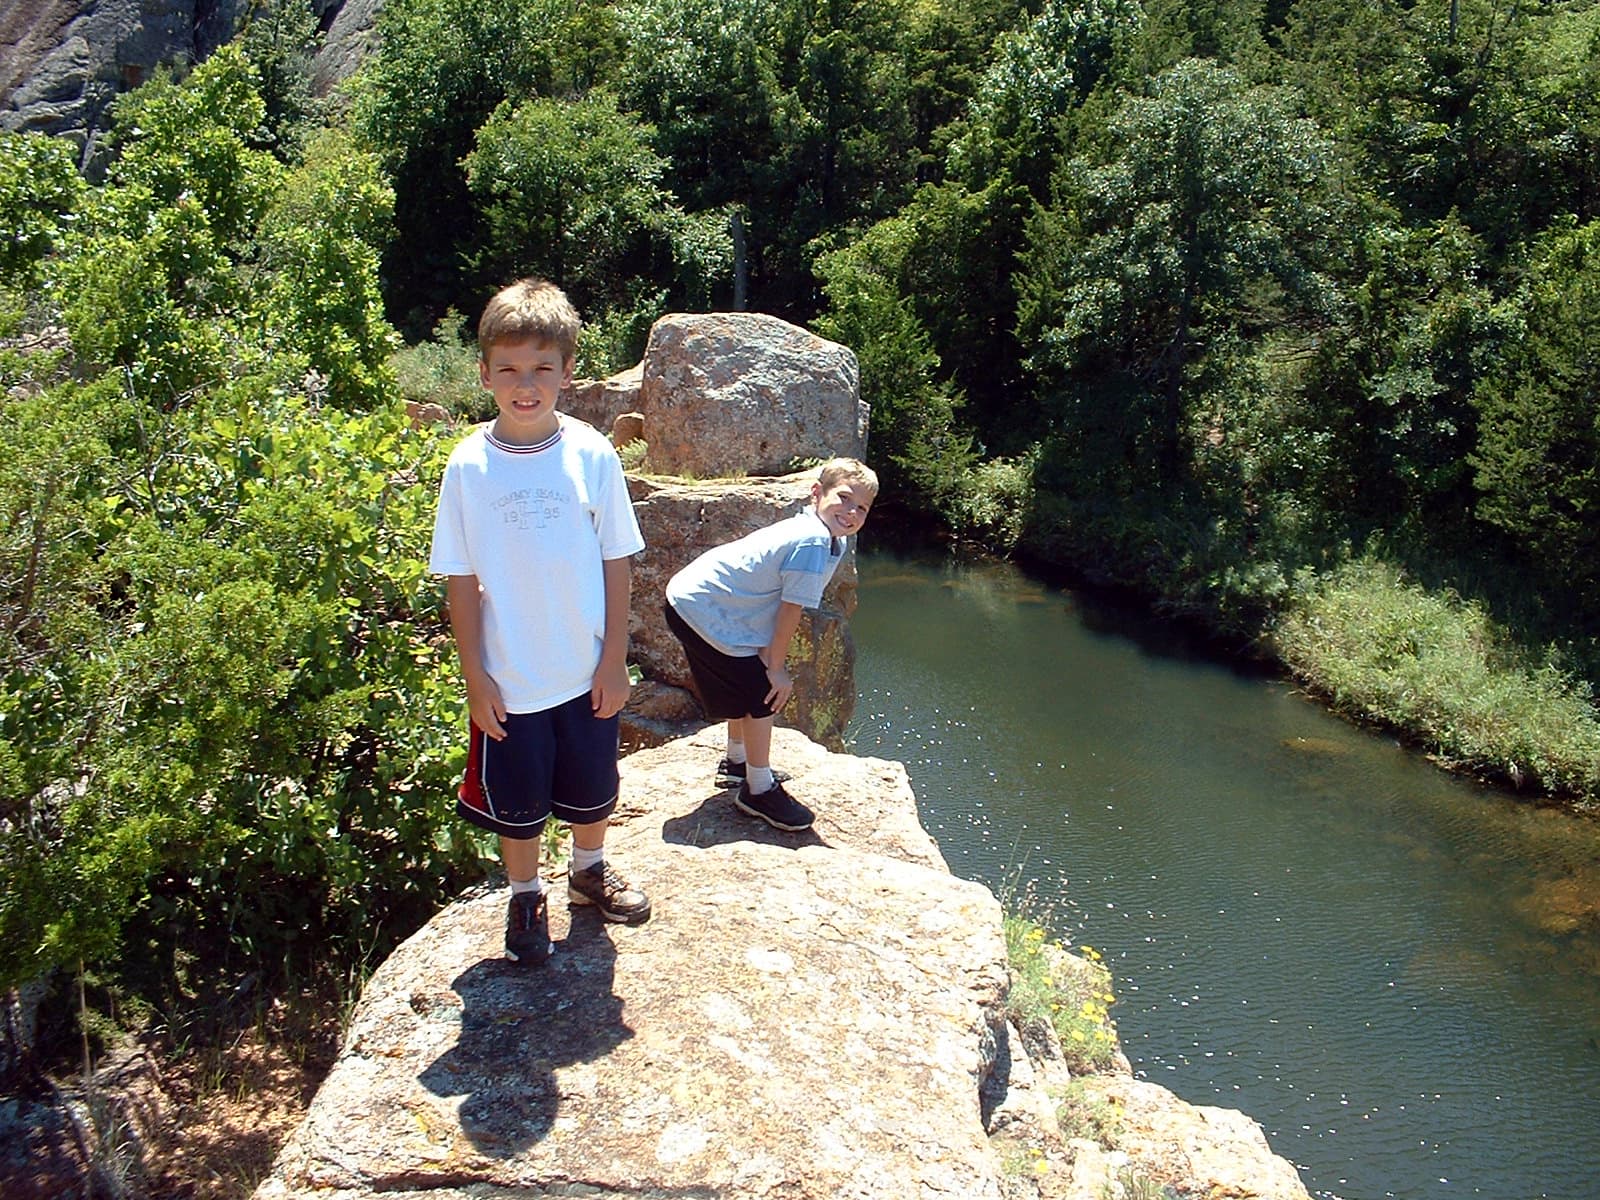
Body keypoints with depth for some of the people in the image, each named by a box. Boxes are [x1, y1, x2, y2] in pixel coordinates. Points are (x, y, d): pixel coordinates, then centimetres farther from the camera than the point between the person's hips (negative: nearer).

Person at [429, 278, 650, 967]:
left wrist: (615, 660, -3)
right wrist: (475, 676, -7)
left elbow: (616, 562, -4)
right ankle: (525, 895, 40)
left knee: (590, 788, 21)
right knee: (516, 801, 15)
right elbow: (461, 579, -6)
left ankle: (589, 871, 47)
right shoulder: (469, 466, -11)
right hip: (508, 679, -1)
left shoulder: (592, 456, -10)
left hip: (586, 672, 1)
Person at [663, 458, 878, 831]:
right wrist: (776, 668, -11)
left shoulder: (830, 539, 5)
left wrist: (769, 658, 3)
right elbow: (790, 611, -20)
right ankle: (759, 789, 7)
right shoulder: (812, 542, -26)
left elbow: (782, 608, 7)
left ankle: (737, 762, 45)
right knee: (764, 695, -5)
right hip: (703, 612, -10)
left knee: (749, 689, 25)